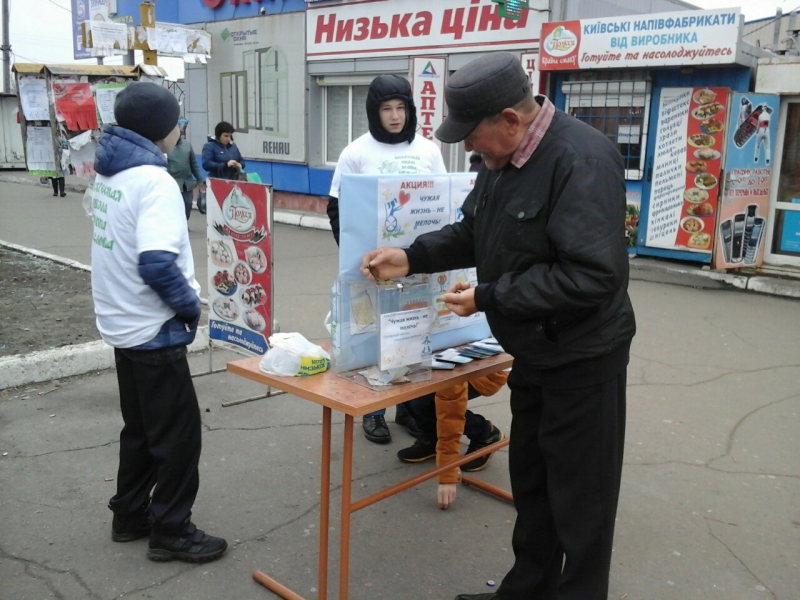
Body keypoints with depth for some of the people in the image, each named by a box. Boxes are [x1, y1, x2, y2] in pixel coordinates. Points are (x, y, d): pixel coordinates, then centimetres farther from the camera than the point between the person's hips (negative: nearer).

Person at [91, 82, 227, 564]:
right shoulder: (154, 181, -21)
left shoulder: (108, 172, 7)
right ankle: (172, 532, 16)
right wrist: (191, 305, -13)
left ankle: (131, 515, 33)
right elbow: (157, 264, -30)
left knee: (141, 427, 21)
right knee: (178, 433, 4)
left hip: (121, 323, 9)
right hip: (153, 329, -9)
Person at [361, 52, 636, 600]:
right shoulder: (504, 157, 4)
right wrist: (412, 258, -1)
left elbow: (592, 276, -30)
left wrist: (488, 298, -24)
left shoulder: (582, 161, -25)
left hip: (583, 359, -9)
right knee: (530, 483, 21)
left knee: (579, 499, 8)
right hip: (534, 354, 9)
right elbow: (474, 233, 14)